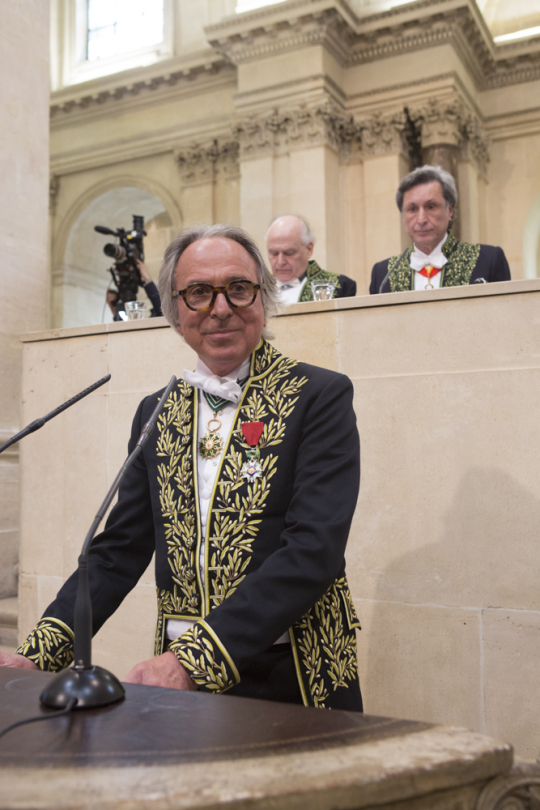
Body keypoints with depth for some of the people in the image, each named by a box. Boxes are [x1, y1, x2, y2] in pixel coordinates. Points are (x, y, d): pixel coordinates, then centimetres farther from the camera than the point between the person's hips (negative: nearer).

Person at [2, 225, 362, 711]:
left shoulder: (321, 397, -5)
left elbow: (315, 549, -16)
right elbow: (120, 551, 9)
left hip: (290, 685, -2)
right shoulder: (156, 414, 10)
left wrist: (193, 659, -23)